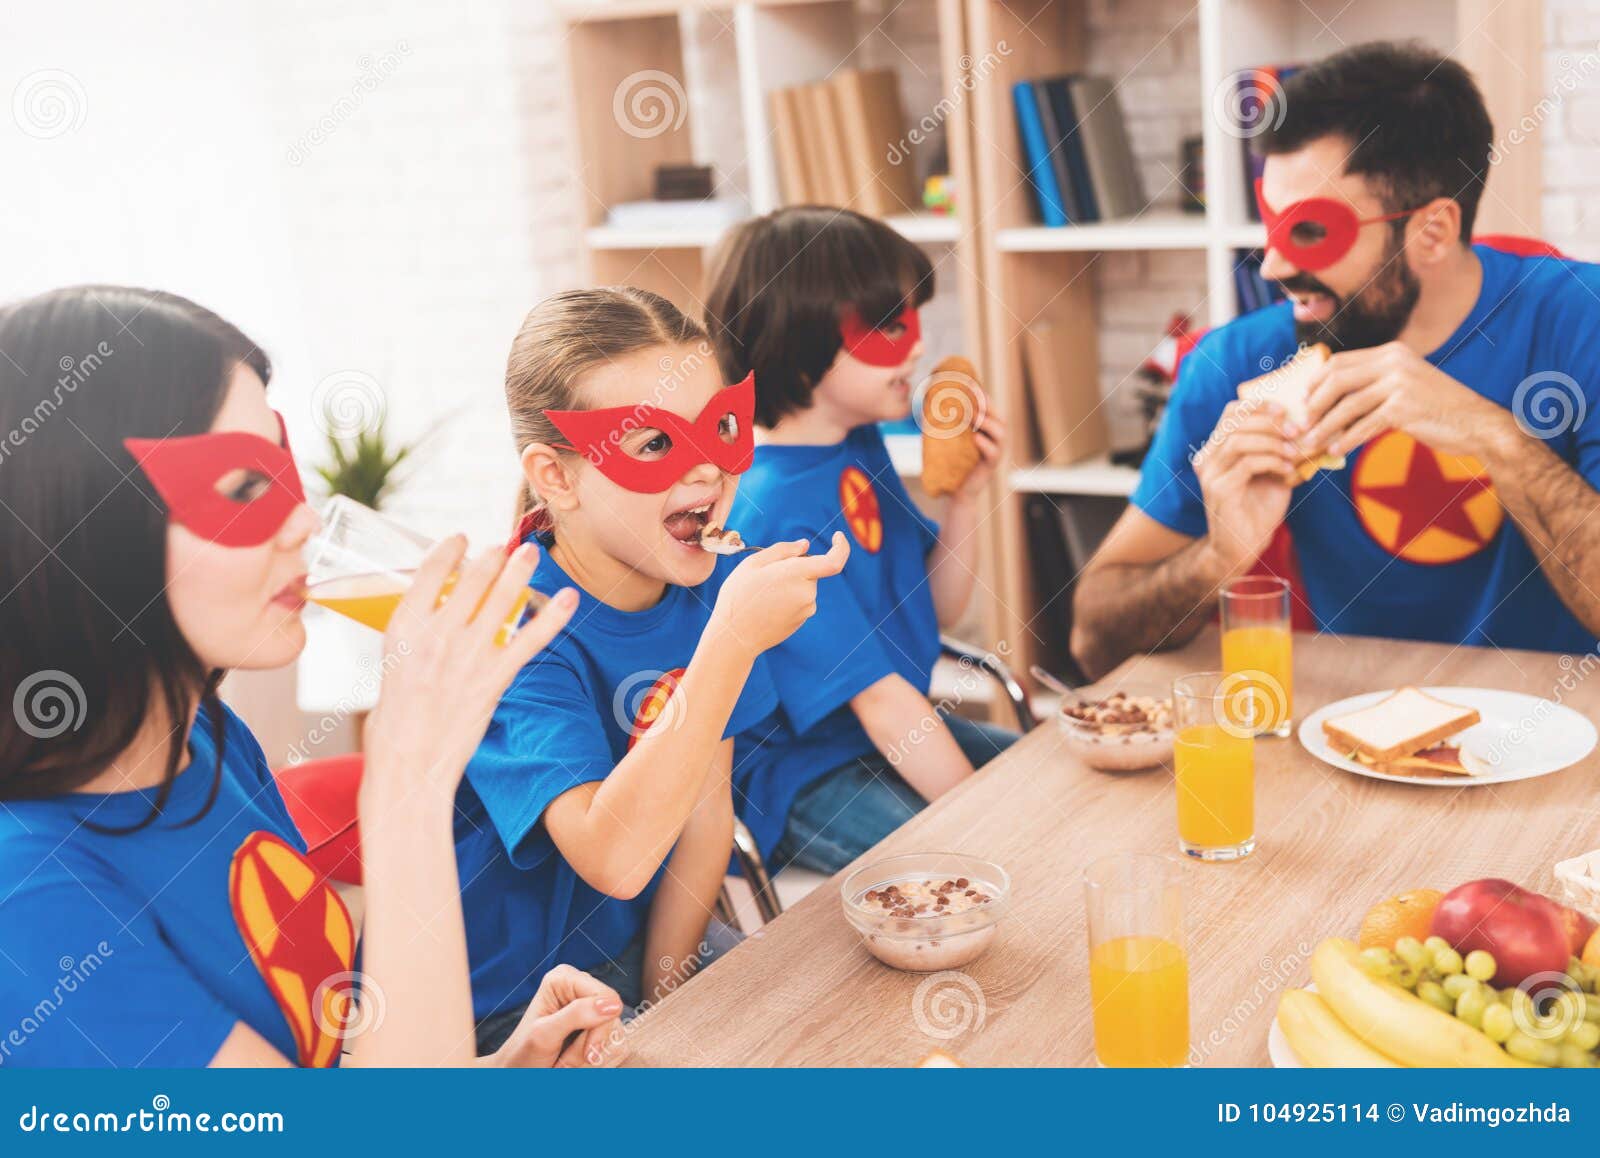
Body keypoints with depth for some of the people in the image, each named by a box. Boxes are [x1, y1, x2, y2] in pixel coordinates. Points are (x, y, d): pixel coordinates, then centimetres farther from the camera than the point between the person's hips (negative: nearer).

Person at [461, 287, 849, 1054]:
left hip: (648, 938, 7)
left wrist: (668, 979, -3)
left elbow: (706, 805, 2)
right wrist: (734, 638, -38)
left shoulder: (708, 585, -3)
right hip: (512, 1010, -6)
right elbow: (614, 857, -37)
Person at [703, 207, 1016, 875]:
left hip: (900, 733, 9)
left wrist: (966, 497, -5)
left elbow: (940, 610, 11)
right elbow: (881, 699, -26)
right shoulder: (777, 510, -27)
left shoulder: (862, 446, 2)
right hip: (799, 769, -9)